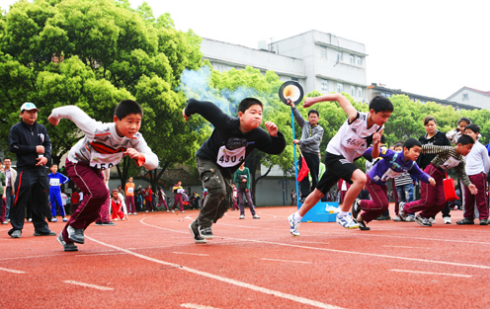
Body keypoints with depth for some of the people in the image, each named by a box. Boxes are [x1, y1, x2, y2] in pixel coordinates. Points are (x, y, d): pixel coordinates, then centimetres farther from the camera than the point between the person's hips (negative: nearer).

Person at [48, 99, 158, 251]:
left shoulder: (136, 139, -25)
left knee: (94, 210, 9)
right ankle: (75, 225, -4)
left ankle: (66, 237, 33)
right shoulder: (98, 131, -39)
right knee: (100, 193, -29)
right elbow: (73, 110, -27)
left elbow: (153, 162, -28)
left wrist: (140, 156, -50)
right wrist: (55, 114, -6)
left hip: (95, 169, 6)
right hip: (77, 163, -6)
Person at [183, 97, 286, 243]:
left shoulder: (258, 135, -21)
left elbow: (277, 149, -15)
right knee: (218, 189, -28)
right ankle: (204, 224, -7)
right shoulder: (226, 123, -33)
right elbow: (204, 106, -25)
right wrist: (188, 111, -6)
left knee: (226, 202, 3)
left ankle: (197, 227, 21)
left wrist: (275, 135, -35)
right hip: (207, 160, -5)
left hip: (227, 170, 6)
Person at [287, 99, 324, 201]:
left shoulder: (320, 129, 3)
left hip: (314, 154, -2)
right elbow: (298, 116, 4)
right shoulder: (305, 125, 13)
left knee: (315, 176, 2)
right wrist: (293, 106, -7)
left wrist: (299, 142, -13)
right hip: (304, 153, 2)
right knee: (303, 175, -3)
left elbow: (313, 140, -10)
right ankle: (305, 196, -3)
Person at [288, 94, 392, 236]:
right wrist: (313, 100, -4)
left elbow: (374, 156, 0)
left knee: (319, 193, 16)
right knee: (360, 178, -29)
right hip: (334, 154, -7)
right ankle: (343, 215, -14)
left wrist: (376, 143, -22)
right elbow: (339, 96, -11)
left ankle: (296, 217, 34)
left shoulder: (379, 129, -6)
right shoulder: (356, 117, -23)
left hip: (345, 160, 7)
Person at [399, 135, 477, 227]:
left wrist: (469, 184, -7)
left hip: (439, 177, 8)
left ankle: (422, 217, 21)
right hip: (430, 173, -8)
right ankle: (405, 207, 16)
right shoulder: (447, 150, -21)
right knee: (428, 201, -7)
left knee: (441, 202, 2)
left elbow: (462, 174, 9)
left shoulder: (461, 160, 4)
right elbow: (431, 148, -24)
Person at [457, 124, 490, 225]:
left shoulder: (481, 147, -2)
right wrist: (464, 173, 13)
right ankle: (468, 217, 16)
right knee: (468, 198, 8)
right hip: (467, 175, 5)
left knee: (481, 197, -3)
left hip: (478, 175, -5)